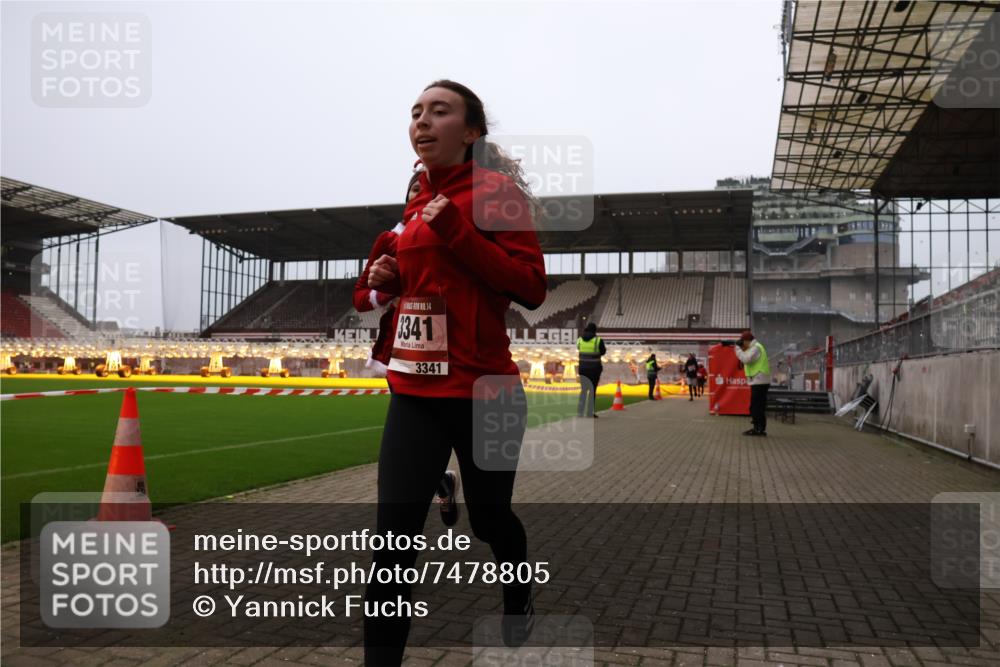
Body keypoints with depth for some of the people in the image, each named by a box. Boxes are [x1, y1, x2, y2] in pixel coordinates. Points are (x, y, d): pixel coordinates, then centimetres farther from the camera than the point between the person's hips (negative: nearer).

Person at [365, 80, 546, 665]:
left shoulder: (498, 189, -8)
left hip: (482, 390, -5)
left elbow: (532, 288, -15)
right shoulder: (421, 200, 12)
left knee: (489, 518, 16)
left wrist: (457, 233, -22)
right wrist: (393, 277, 5)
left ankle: (519, 603, 48)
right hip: (414, 392, 5)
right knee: (393, 536, -3)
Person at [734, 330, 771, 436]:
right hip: (760, 381, 11)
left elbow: (746, 359, -22)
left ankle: (758, 429, -8)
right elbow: (746, 360, 22)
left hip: (759, 382, -11)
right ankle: (759, 429, 14)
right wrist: (741, 349, 12)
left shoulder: (755, 348, -11)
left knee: (755, 406, -9)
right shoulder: (755, 347, 22)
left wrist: (738, 348, -11)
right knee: (759, 407, 11)